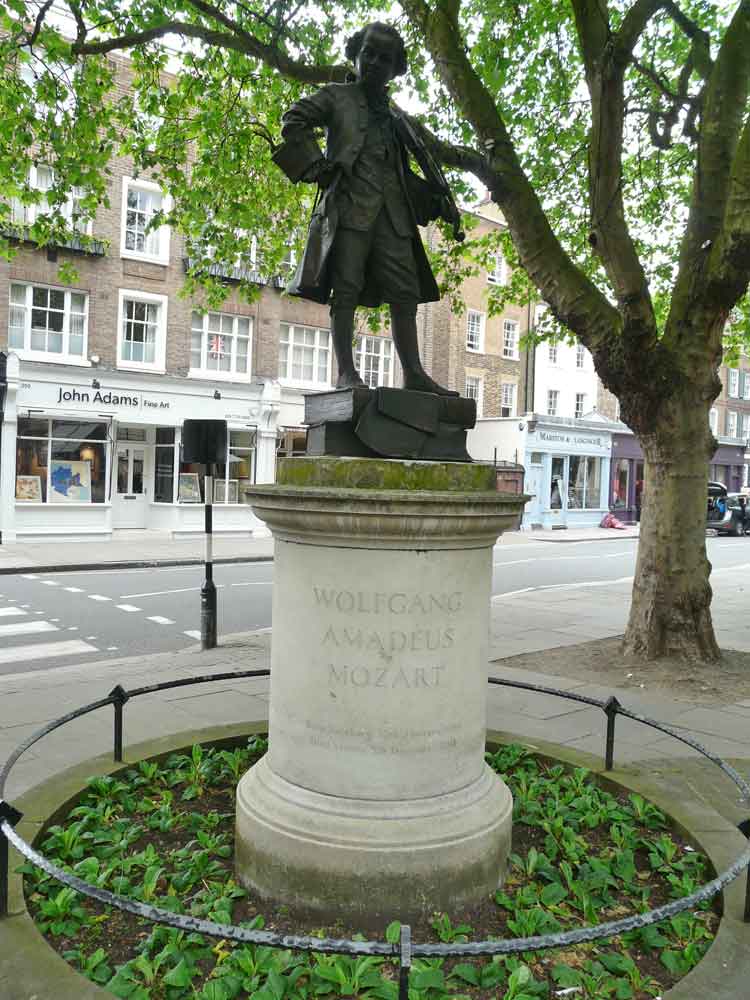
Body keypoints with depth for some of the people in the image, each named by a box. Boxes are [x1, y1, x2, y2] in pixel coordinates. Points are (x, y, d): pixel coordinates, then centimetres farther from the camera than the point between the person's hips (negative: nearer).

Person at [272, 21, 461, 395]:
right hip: (349, 204, -5)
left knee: (405, 292, -2)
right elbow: (293, 120, 4)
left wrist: (437, 200, 17)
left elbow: (410, 165, 32)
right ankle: (346, 372, -10)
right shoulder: (337, 96, 14)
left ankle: (413, 374, -1)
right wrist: (315, 164, -9)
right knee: (346, 288, -10)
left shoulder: (394, 116, 29)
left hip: (393, 211, 6)